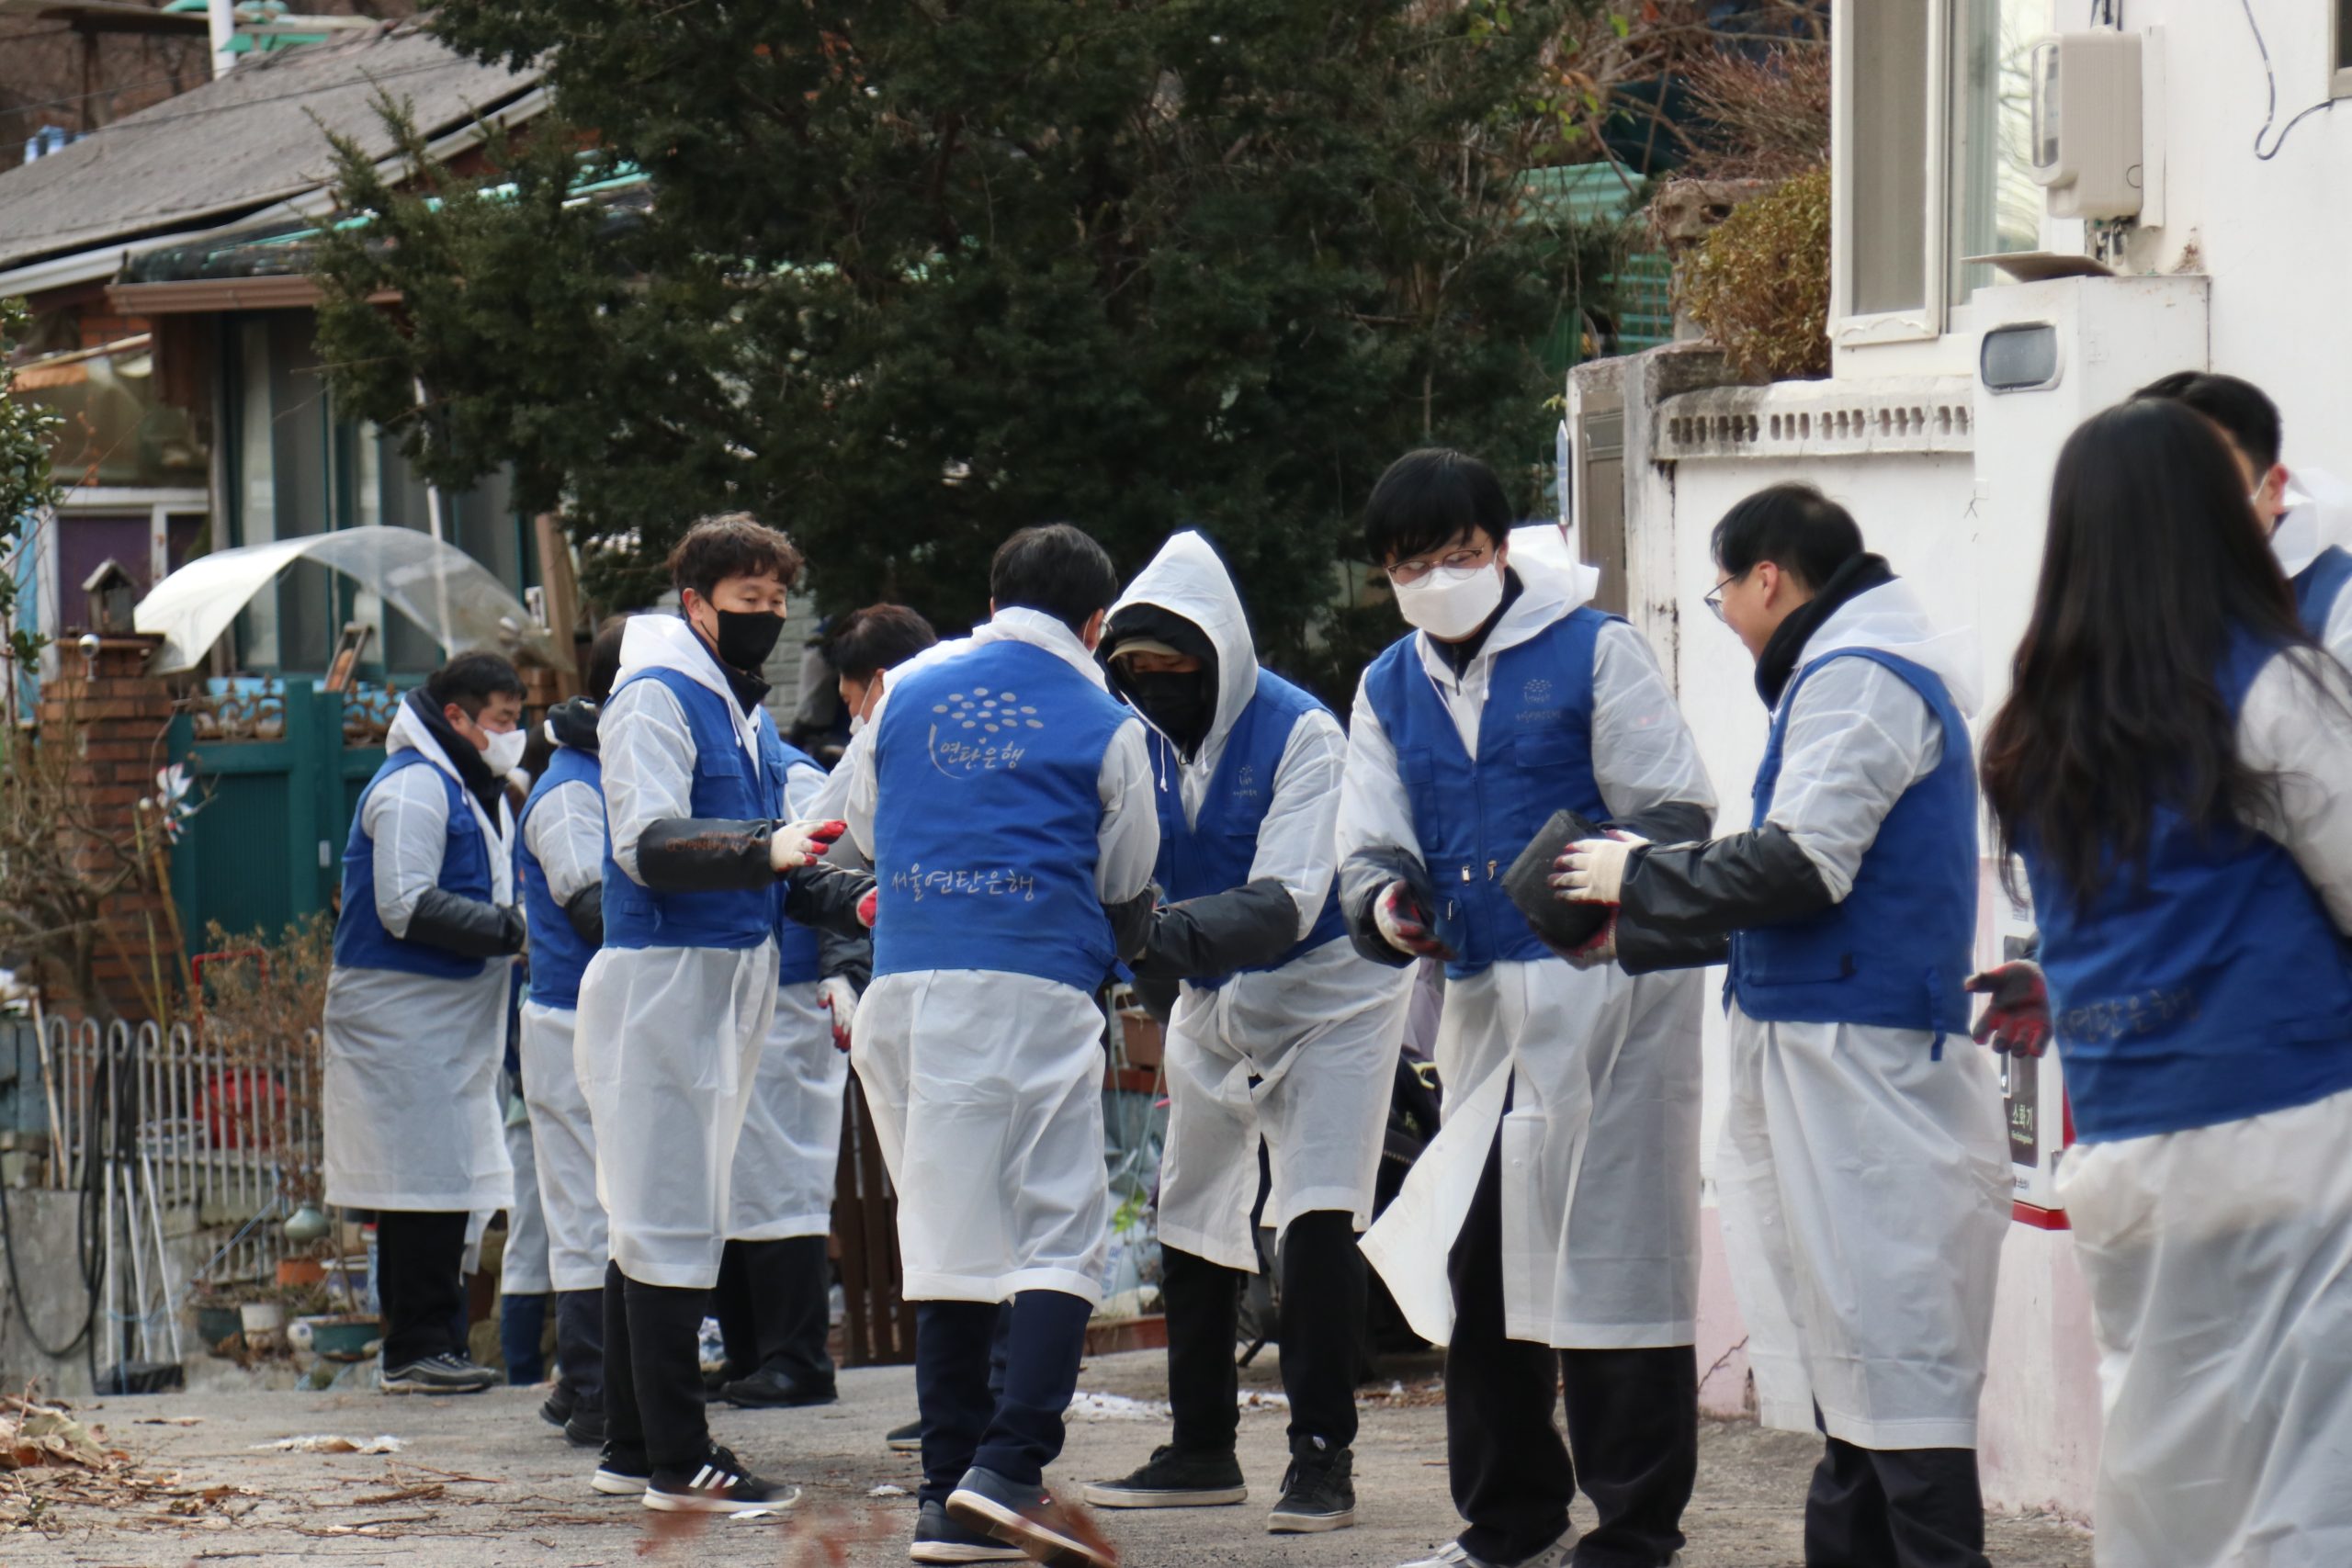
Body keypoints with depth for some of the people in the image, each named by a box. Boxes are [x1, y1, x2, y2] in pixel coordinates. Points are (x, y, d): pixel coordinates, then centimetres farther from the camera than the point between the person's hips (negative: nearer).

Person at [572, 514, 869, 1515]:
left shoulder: (746, 711, 19)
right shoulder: (655, 698, -9)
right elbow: (648, 846, -21)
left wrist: (832, 900, 10)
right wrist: (765, 851, -33)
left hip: (727, 980, 10)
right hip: (661, 981, -10)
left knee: (655, 1222, 13)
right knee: (672, 1223, -9)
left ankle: (633, 1448, 19)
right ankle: (675, 1461, -8)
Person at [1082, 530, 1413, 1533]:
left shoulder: (1298, 733, -24)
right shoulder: (1134, 737, -7)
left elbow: (1286, 902, -31)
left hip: (1326, 990, -7)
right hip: (1212, 1002, 7)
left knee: (1317, 1218, -13)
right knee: (1190, 1218, 11)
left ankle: (1322, 1455, -7)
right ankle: (1201, 1449, 23)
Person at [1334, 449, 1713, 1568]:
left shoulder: (1593, 651, -2)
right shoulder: (1389, 691, 15)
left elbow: (1674, 818, -7)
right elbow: (1371, 847, 11)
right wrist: (1385, 902, -13)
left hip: (1606, 989, -6)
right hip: (1481, 1002, 6)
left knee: (1614, 1253, -5)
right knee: (1475, 1256, 11)